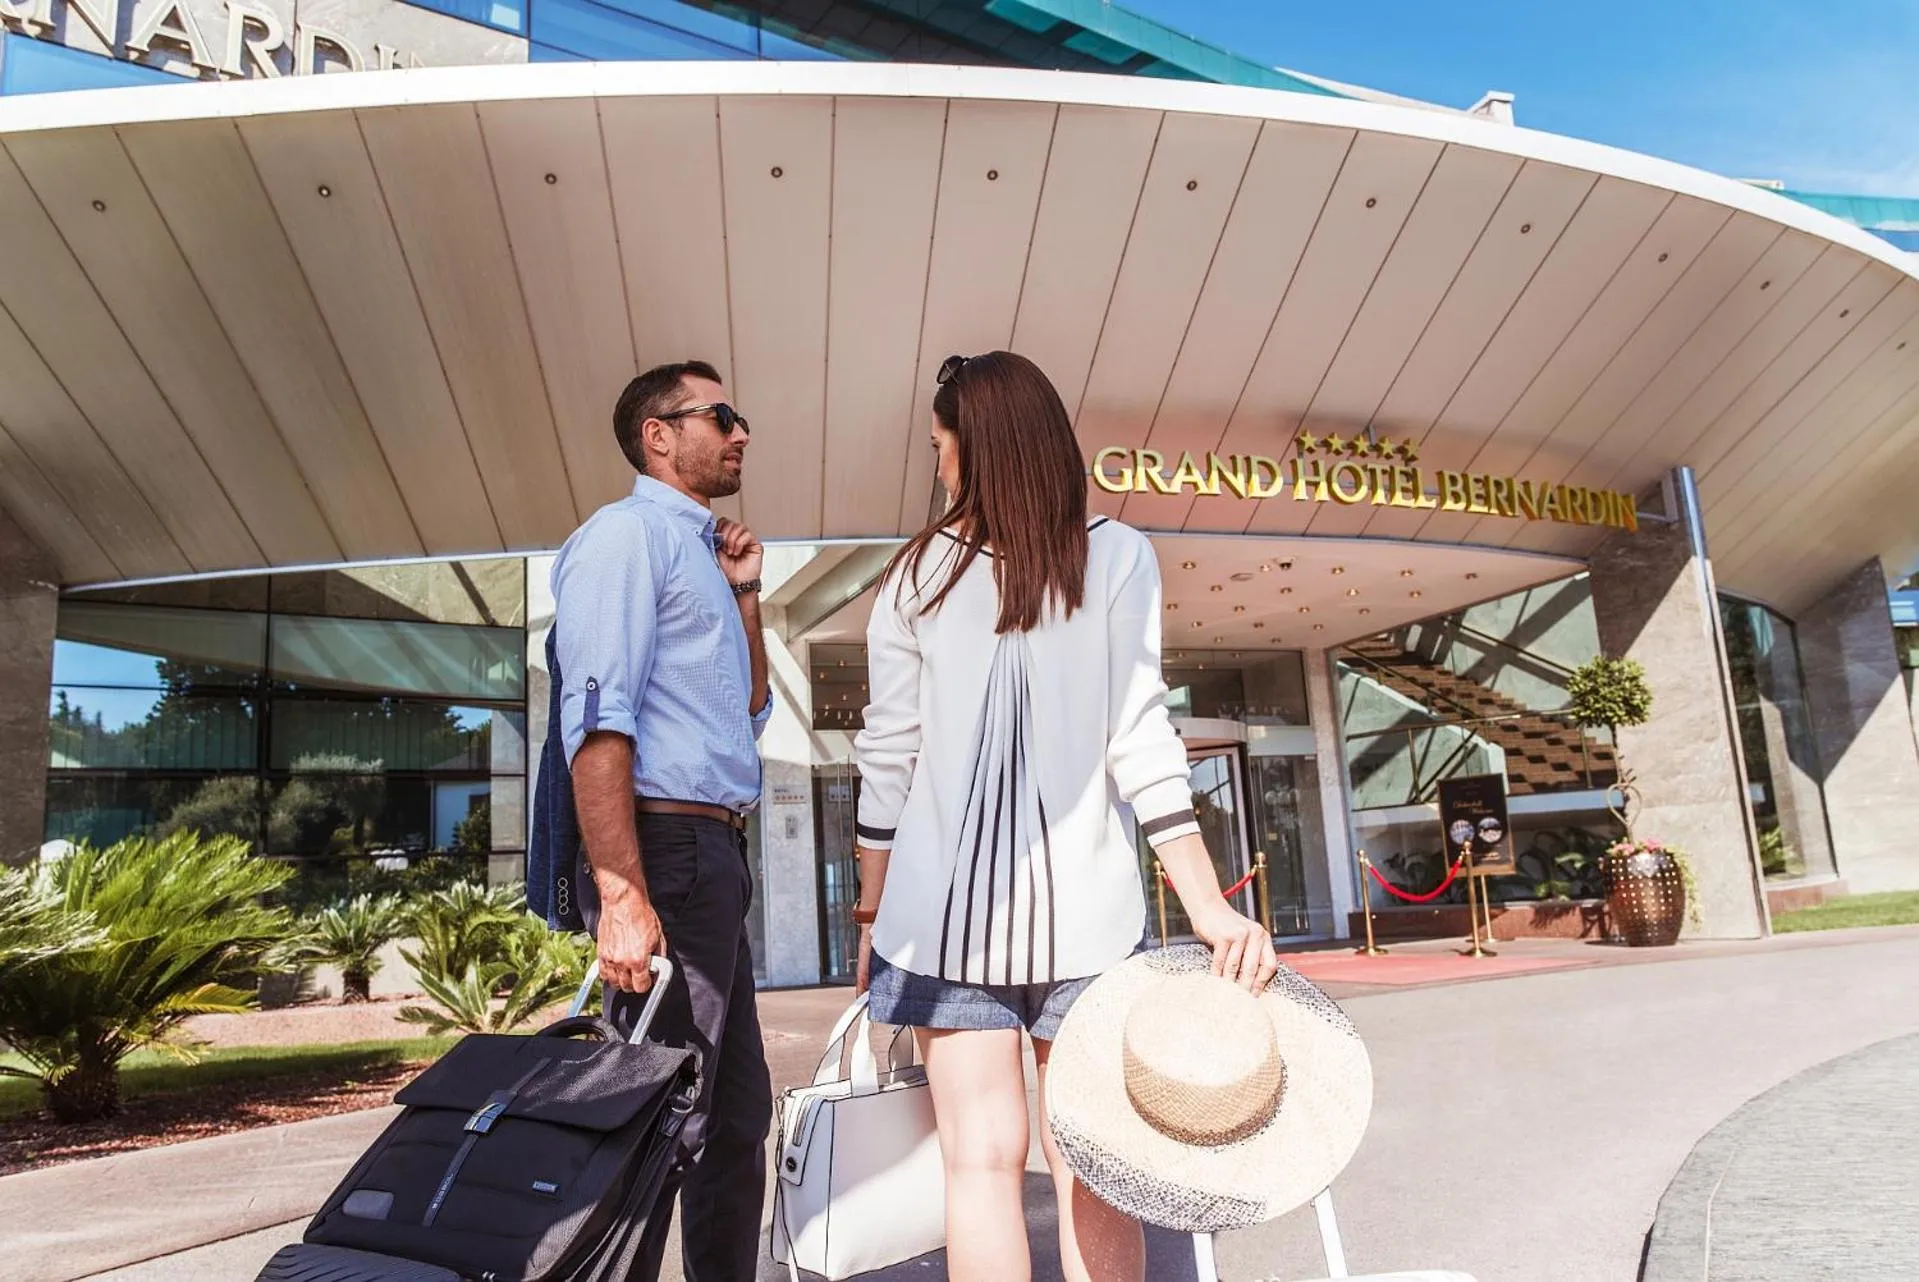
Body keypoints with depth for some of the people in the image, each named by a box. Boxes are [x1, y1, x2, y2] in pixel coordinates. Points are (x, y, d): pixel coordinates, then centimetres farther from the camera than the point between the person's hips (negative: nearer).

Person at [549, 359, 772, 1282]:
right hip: (667, 850, -10)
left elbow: (750, 714, 24)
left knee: (737, 1113, 17)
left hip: (718, 856, 10)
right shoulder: (628, 533, -7)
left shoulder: (697, 549, 21)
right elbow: (598, 721, -18)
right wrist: (623, 896, -25)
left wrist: (744, 595, 14)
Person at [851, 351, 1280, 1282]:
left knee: (981, 1158, 6)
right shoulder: (1117, 555, 0)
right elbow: (1140, 736, -8)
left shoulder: (918, 571, 1)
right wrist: (1210, 906, -6)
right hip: (1082, 903, 0)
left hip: (946, 905, 0)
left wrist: (872, 911, 12)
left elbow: (888, 757, 2)